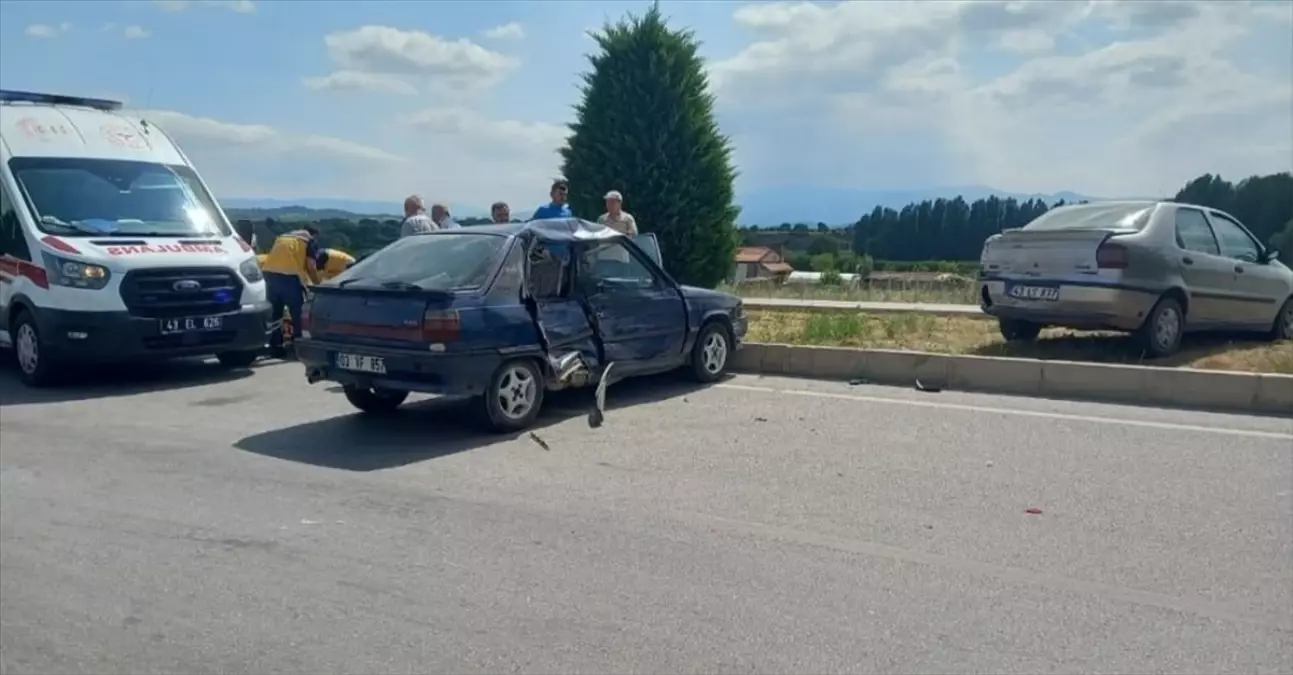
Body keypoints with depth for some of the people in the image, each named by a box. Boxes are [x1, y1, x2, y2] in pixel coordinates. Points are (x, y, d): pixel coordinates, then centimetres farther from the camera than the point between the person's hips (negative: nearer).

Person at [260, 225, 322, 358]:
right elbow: (310, 266, 2)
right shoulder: (311, 240, 14)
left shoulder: (284, 236, 33)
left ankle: (275, 347, 19)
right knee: (297, 311, 5)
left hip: (268, 271, 6)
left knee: (275, 311, 16)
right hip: (288, 274, -6)